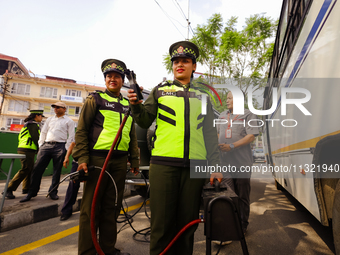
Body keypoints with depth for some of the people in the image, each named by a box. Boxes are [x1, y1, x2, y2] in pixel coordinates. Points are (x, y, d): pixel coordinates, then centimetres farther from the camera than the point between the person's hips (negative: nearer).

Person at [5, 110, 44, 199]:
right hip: (28, 150, -11)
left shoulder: (27, 124, 22)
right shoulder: (33, 124, -9)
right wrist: (39, 149, -5)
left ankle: (26, 188, 20)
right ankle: (9, 190, -8)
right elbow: (35, 138, -16)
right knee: (25, 170, -10)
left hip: (22, 148, 11)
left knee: (30, 169, 14)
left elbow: (20, 137, 24)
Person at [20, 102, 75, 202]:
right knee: (37, 168, -1)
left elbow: (71, 137, 1)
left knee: (57, 171, 1)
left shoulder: (69, 121, 6)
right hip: (46, 145, 4)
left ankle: (53, 192, 12)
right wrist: (40, 145, 7)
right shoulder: (49, 119, 21)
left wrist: (66, 149, -8)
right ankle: (32, 192, 9)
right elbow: (43, 132, 19)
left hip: (59, 146, -4)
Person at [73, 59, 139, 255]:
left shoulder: (128, 104, 17)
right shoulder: (95, 99, 5)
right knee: (91, 206, 2)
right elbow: (81, 130, -2)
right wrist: (82, 158, -10)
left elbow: (132, 135, 18)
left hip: (120, 162, 5)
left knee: (112, 207, 12)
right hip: (97, 159, -4)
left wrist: (135, 159, 13)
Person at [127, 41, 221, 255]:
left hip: (195, 164, 2)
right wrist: (136, 106, -14)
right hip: (163, 163, -1)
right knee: (162, 222, 4)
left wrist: (215, 164, 7)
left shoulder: (202, 95, 17)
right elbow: (145, 121, 6)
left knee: (188, 221, 12)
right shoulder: (161, 90, 13)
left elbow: (210, 133, 14)